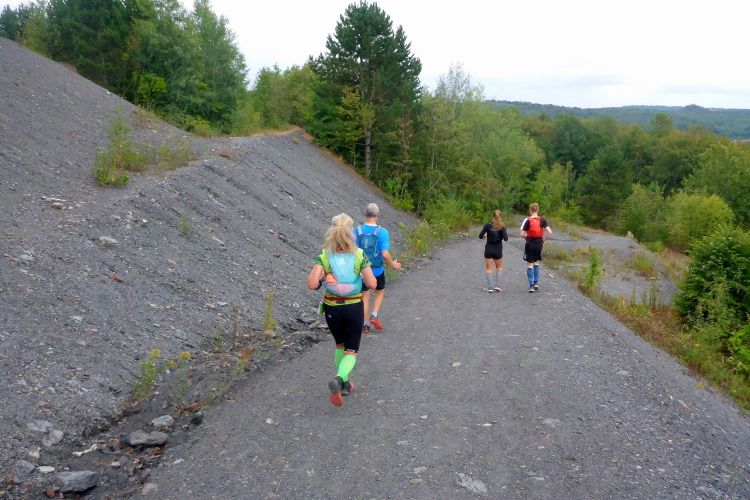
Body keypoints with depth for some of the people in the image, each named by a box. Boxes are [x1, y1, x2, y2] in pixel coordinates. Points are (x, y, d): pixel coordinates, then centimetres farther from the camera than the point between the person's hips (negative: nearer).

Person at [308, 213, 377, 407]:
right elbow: (372, 284, -11)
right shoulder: (359, 255, -11)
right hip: (354, 307, -2)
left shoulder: (323, 256, -10)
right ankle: (339, 379, -20)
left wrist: (321, 279, 1)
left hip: (331, 308, 2)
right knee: (351, 351, 8)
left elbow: (312, 284, -20)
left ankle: (344, 383, 33)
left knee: (340, 345, 25)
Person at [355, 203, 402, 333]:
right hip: (377, 270, -2)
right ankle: (374, 315, 8)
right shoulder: (382, 232, -15)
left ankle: (366, 324, 19)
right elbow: (385, 254, -18)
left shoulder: (357, 231, -7)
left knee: (365, 296, 15)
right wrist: (393, 264, 0)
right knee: (380, 292, 23)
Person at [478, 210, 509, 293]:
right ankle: (497, 285, 10)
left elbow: (480, 236, -7)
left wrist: (485, 235, 15)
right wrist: (505, 231, 5)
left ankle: (490, 287, 1)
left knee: (489, 268, 9)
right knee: (499, 267, 20)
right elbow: (505, 239, -15)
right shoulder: (502, 226, -8)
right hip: (498, 250, 0)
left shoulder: (488, 225, -7)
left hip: (488, 249, 0)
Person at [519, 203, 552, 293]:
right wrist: (544, 240, 5)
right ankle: (536, 283, 17)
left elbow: (522, 234, -13)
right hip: (539, 243, 3)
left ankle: (531, 285, 2)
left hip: (530, 244, -3)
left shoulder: (527, 220, -10)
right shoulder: (542, 220, -2)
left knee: (529, 264, 5)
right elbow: (550, 232, -9)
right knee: (536, 262, 21)